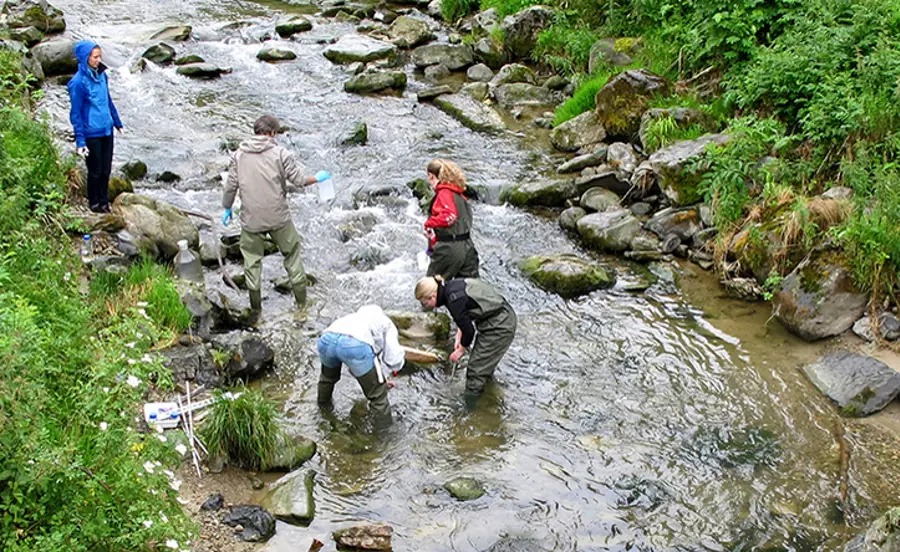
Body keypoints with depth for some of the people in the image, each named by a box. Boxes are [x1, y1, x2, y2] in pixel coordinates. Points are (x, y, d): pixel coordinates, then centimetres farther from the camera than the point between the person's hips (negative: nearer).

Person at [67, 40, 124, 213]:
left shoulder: (101, 75, 2)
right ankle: (94, 203, 28)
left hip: (107, 130, 6)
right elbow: (75, 114, -14)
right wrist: (80, 142, -15)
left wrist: (118, 123, 22)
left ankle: (104, 201, 31)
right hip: (91, 134, -6)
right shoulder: (78, 82, -18)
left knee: (106, 170, 14)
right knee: (95, 171, 9)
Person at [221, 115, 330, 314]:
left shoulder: (239, 155, 1)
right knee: (291, 252, 15)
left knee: (252, 260, 13)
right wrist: (317, 178, 13)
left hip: (251, 219, 2)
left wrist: (227, 209, 17)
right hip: (278, 217, -2)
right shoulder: (280, 153, -7)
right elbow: (299, 180, -6)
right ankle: (301, 300, 22)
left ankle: (255, 307, 20)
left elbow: (231, 185, 3)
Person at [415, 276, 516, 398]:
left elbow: (468, 330, -14)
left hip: (499, 327, -9)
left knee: (476, 369, -1)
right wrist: (458, 339, 9)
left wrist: (461, 350, 2)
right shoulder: (451, 286, 3)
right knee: (484, 366, 22)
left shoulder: (454, 300, -24)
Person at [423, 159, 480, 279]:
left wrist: (429, 223, -13)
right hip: (467, 247, 8)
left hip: (449, 249, -8)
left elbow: (449, 216, -27)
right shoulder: (459, 194, 14)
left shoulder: (444, 193, -12)